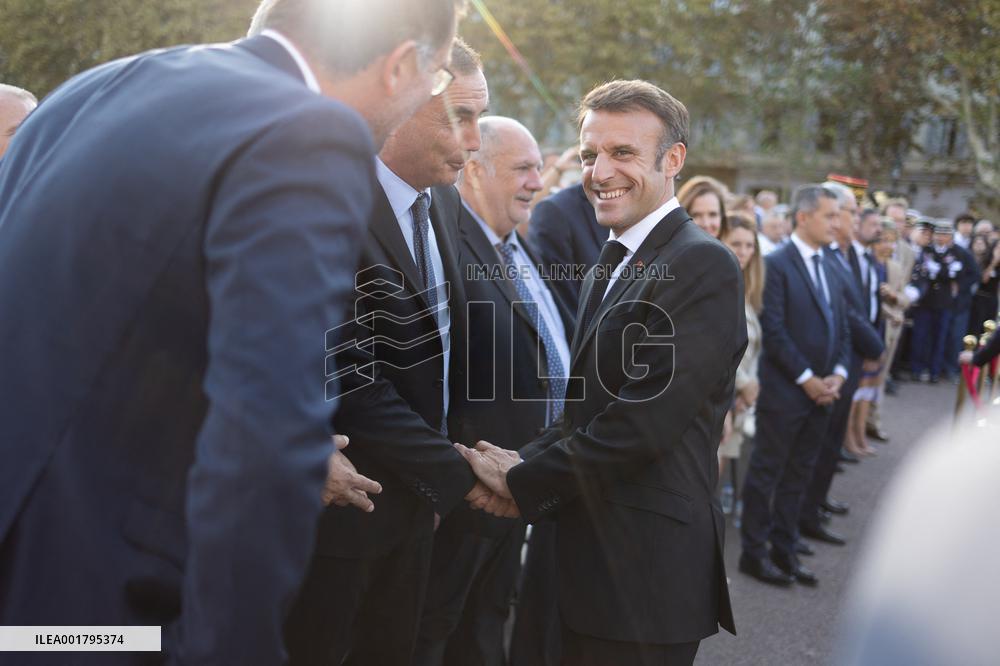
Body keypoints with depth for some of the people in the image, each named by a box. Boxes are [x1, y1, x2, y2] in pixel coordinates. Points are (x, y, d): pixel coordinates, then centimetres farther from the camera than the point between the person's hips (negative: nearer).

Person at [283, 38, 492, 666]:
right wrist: (457, 475, -14)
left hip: (415, 495, 7)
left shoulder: (446, 200, 3)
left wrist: (444, 464, 7)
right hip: (337, 499, -7)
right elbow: (354, 385, -24)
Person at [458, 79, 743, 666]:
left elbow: (643, 421, -22)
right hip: (589, 560, 8)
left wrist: (523, 479, -14)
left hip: (647, 570, -8)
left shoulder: (703, 266, -16)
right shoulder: (610, 269, 14)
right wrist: (526, 462, -6)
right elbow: (588, 410, 12)